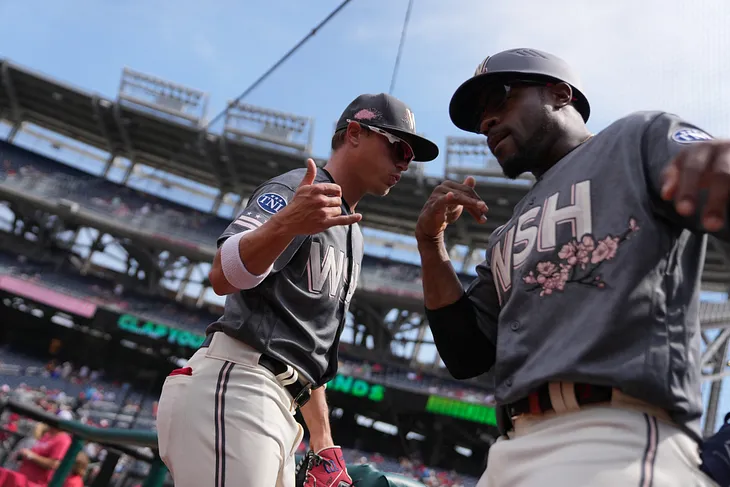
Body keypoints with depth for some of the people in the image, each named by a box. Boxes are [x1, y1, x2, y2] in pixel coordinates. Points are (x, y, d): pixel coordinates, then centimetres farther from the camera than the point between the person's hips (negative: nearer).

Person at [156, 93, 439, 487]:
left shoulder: (350, 234, 23)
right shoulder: (296, 189, -4)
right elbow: (223, 277, -20)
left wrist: (323, 443, 20)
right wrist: (285, 224, -39)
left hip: (277, 406, 10)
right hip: (234, 386, -9)